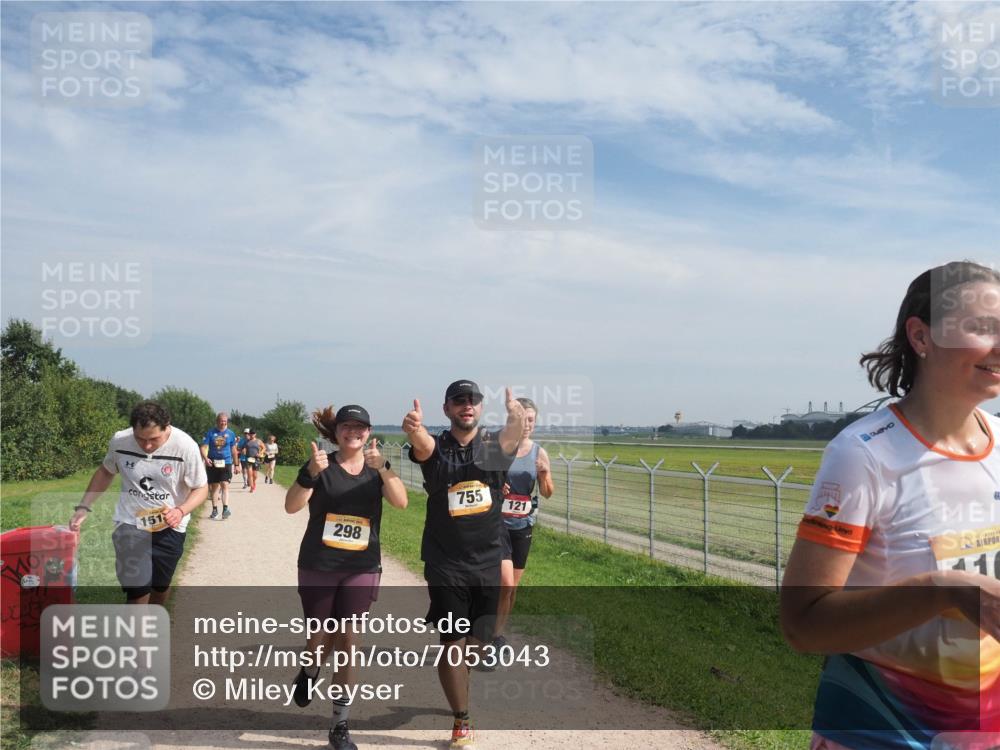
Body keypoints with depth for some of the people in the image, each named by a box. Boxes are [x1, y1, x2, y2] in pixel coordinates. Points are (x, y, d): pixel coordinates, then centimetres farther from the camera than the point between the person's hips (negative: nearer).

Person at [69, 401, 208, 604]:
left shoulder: (185, 446, -21)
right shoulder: (119, 441, -13)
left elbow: (201, 488, -10)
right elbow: (105, 472, 9)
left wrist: (180, 511, -29)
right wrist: (84, 507, 2)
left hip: (169, 527, 0)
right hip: (130, 523, 0)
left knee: (160, 586, 17)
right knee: (138, 589, -11)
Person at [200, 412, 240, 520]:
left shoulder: (230, 433, 4)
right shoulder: (210, 433, -1)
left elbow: (233, 450, 11)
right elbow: (203, 447, -4)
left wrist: (237, 464, 12)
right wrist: (205, 458, -22)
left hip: (226, 463, 0)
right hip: (212, 463, 1)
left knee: (225, 484, -14)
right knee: (214, 486, 9)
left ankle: (225, 508, -18)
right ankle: (215, 510, 18)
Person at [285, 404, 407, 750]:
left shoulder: (377, 468, 3)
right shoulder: (322, 464, -3)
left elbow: (401, 501, -14)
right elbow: (291, 506, -15)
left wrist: (382, 468, -30)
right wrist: (310, 472, -32)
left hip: (362, 569, 1)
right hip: (318, 568, -1)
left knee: (347, 641, 1)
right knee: (320, 641, 9)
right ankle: (309, 673, 46)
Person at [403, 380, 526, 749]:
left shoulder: (497, 445, -1)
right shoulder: (434, 448, -4)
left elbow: (519, 422, -24)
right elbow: (420, 441, -29)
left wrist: (515, 410, -50)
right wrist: (414, 428, -55)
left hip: (487, 562, 2)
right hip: (445, 563, -2)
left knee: (477, 642, 13)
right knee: (452, 642, -2)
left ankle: (458, 693, 43)